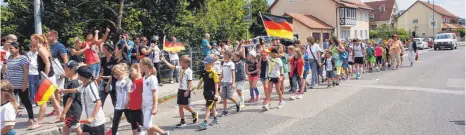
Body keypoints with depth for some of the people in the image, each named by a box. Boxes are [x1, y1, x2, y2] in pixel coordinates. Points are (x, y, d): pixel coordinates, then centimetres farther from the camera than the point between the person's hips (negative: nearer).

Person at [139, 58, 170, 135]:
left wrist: (154, 107, -17)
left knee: (147, 125, -9)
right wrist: (142, 104, 16)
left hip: (150, 106, -8)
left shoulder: (152, 78, -16)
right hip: (145, 105, 8)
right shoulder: (145, 77, 8)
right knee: (147, 126, 11)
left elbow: (155, 94, -16)